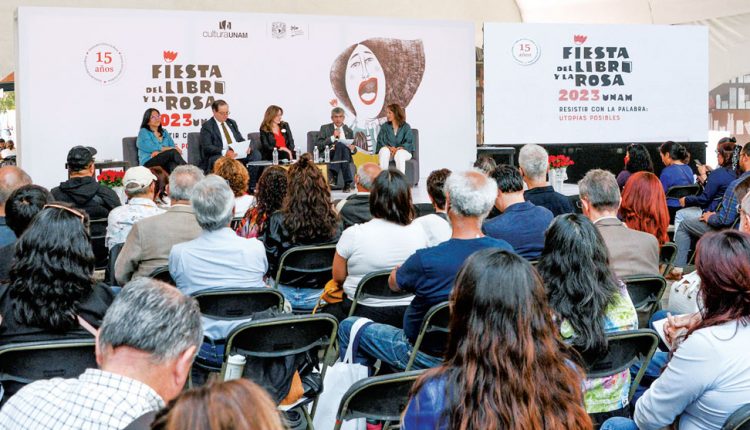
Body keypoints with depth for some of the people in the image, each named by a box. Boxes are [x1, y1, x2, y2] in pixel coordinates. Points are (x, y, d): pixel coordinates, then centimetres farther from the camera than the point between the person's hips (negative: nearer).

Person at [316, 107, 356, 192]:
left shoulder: (349, 131, 22)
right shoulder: (325, 128, 13)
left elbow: (354, 149, 20)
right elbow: (318, 146, 1)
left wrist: (353, 149, -5)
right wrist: (332, 137, -9)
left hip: (345, 157, 2)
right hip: (328, 157, -2)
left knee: (341, 145, -34)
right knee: (341, 144, -34)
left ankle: (334, 175, -38)